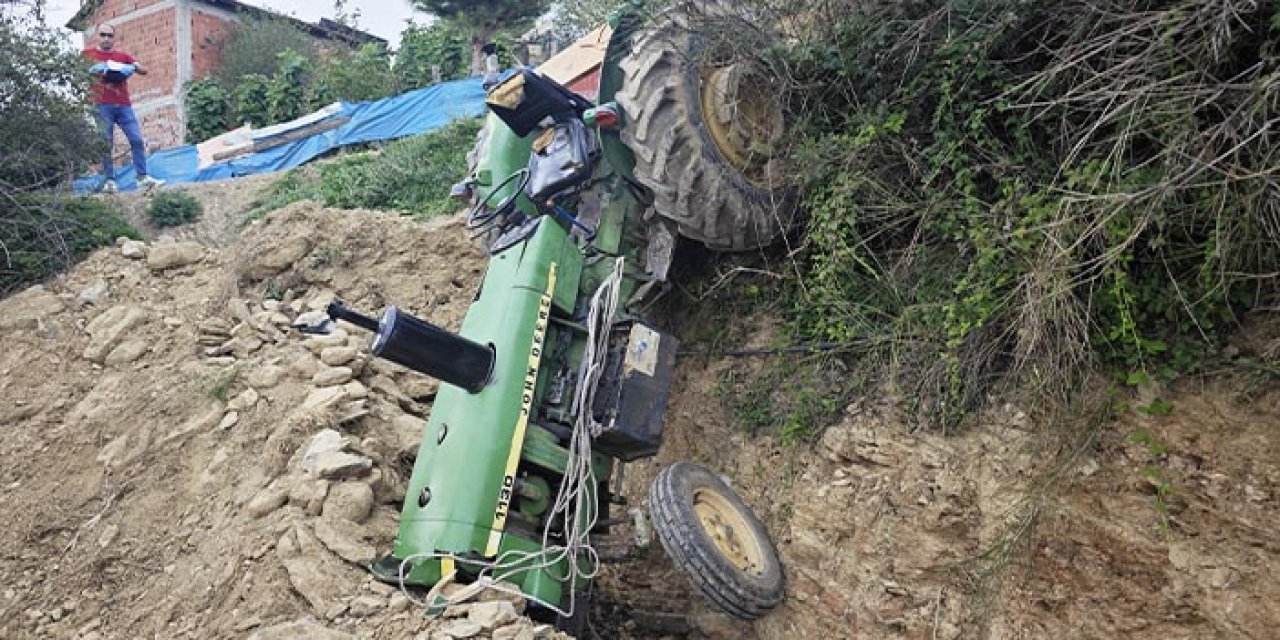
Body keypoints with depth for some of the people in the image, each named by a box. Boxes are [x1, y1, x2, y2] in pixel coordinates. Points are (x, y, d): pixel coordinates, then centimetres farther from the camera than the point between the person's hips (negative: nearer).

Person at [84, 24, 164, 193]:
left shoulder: (123, 56, 19)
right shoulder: (88, 54, 13)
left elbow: (144, 70, 11)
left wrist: (133, 67, -11)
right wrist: (93, 70, -13)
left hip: (124, 105, 2)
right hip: (102, 106, -2)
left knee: (137, 139, -6)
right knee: (105, 144, -5)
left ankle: (142, 177, -5)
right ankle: (109, 181, -5)